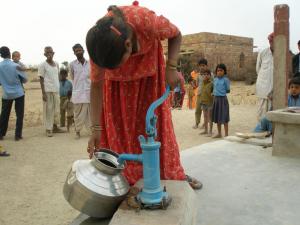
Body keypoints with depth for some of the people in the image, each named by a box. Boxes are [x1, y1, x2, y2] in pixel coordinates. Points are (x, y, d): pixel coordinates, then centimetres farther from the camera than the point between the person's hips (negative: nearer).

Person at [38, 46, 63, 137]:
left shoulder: (56, 64, 12)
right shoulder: (43, 65, -4)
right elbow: (41, 79, -6)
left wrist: (59, 88, 12)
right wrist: (43, 93, -12)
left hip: (56, 90, 6)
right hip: (48, 90, -5)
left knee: (56, 109, 10)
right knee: (48, 110, -2)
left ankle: (55, 127, 20)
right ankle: (48, 129, 5)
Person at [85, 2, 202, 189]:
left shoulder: (148, 22, -40)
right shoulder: (98, 42, -34)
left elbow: (176, 35, -17)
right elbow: (97, 85, -23)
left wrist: (171, 67, -29)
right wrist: (96, 128, -24)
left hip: (149, 62, 0)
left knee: (156, 119, 2)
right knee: (119, 124, -3)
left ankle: (172, 173, 16)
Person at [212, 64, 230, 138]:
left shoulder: (225, 79, -7)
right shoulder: (215, 79, 9)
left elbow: (228, 90, -4)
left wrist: (222, 92, -10)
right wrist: (214, 93, 3)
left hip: (223, 98, -6)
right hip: (216, 98, 6)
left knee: (224, 117, -2)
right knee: (217, 117, 12)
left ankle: (226, 134, 7)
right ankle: (219, 133, 25)